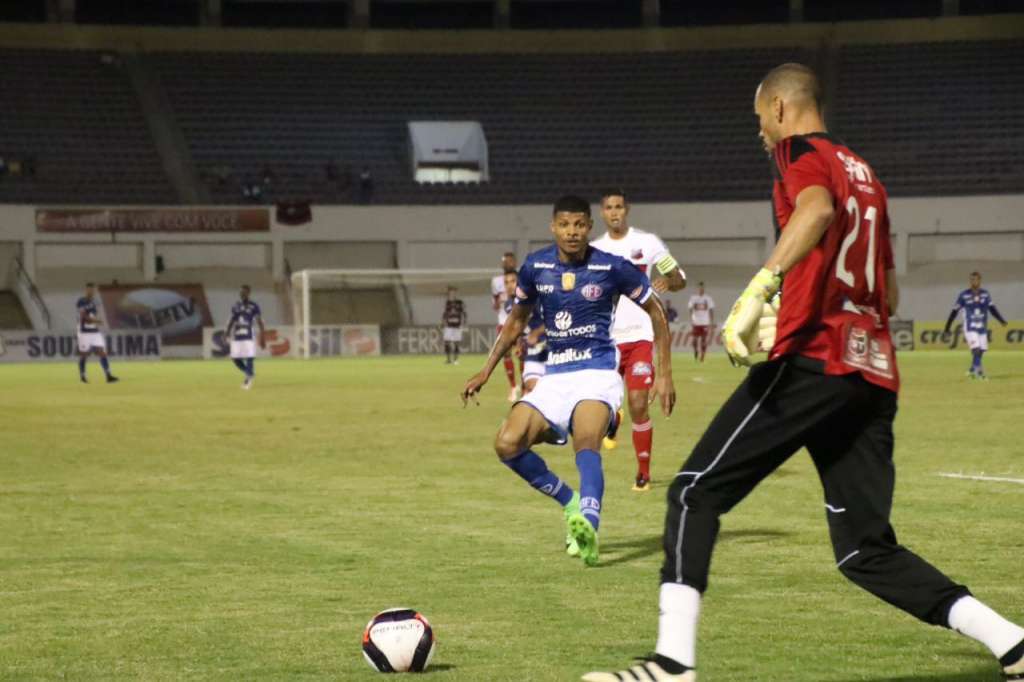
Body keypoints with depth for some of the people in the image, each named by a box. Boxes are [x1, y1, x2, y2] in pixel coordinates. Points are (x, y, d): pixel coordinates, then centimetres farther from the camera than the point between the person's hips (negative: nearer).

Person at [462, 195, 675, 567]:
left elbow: (655, 311, 6)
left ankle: (588, 525, -54)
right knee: (507, 444, -14)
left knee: (586, 443, -32)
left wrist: (665, 374, 3)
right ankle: (572, 504, 5)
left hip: (597, 372, -5)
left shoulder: (612, 267, -6)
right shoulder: (535, 267, 3)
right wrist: (486, 371, 16)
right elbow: (516, 319, 20)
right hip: (554, 376, 5)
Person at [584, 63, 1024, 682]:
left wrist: (760, 287, -31)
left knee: (696, 492, -2)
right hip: (875, 375, 8)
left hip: (812, 362, -8)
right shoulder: (865, 174, 25)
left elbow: (818, 209, -23)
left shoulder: (802, 152, 2)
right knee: (867, 550, 10)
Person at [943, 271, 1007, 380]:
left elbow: (992, 309, 6)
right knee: (976, 349, -19)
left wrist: (1001, 320, -7)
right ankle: (979, 371, -16)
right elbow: (954, 311, 0)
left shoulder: (985, 294, 4)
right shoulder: (964, 295, -4)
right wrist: (947, 328, 1)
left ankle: (972, 370, 24)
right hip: (970, 329, -4)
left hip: (982, 329, 4)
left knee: (981, 351, 5)